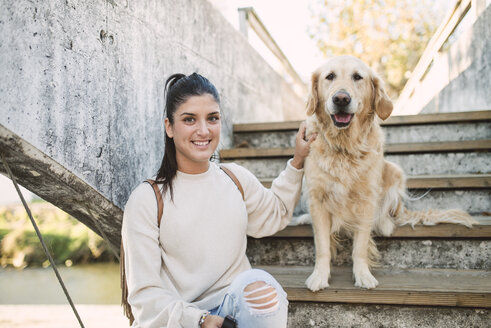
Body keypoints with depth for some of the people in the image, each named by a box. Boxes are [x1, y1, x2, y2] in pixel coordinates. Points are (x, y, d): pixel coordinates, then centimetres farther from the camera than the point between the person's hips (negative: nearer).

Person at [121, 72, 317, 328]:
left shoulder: (236, 177, 7)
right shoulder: (146, 199, -7)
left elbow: (275, 214, 29)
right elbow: (144, 294, -8)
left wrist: (297, 162, 21)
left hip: (238, 306, 5)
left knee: (259, 283, -30)